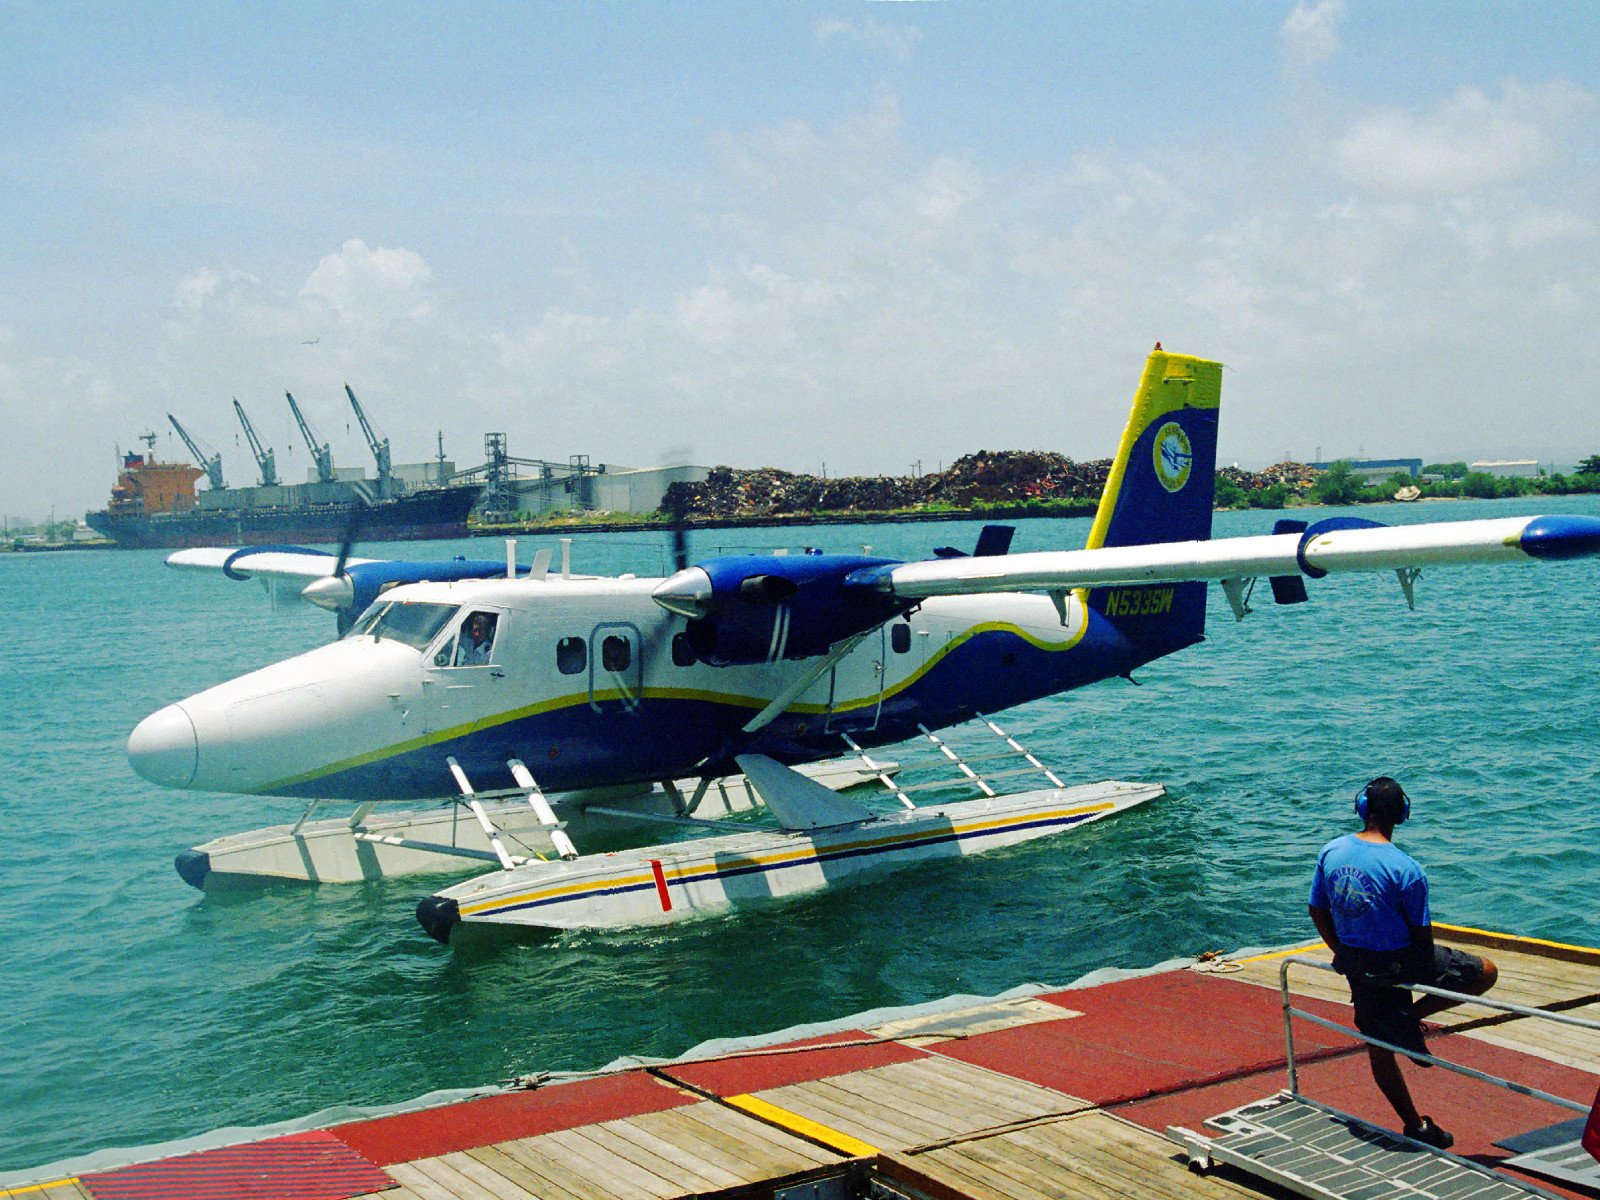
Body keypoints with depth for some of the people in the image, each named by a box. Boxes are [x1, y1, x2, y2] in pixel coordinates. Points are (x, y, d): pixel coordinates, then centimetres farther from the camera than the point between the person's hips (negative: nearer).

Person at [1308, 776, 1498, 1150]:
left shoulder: (1331, 852, -4)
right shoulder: (1406, 869, -19)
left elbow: (1318, 911, 6)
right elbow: (1422, 933, -12)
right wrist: (1428, 968, 10)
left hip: (1355, 965, 6)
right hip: (1398, 964, -6)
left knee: (1379, 1048, 20)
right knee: (1486, 973, 9)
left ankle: (1415, 1125, 28)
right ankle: (1409, 1017, 1)